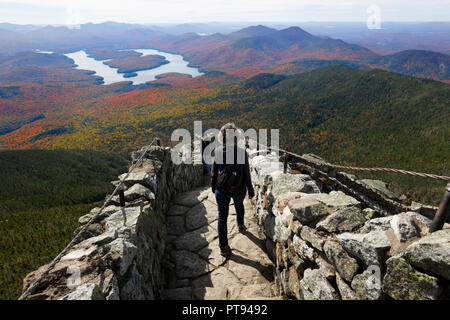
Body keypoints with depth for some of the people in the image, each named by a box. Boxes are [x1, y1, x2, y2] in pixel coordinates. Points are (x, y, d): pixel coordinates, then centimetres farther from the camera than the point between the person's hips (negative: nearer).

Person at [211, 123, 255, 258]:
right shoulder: (242, 152, -18)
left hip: (221, 189, 0)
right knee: (239, 206, 32)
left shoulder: (218, 151, -12)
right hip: (238, 189, 0)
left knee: (222, 216, 8)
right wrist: (250, 190, 2)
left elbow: (214, 172, -2)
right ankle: (240, 226, 57)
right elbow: (246, 174, -10)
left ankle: (223, 247, 10)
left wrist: (213, 187, 13)